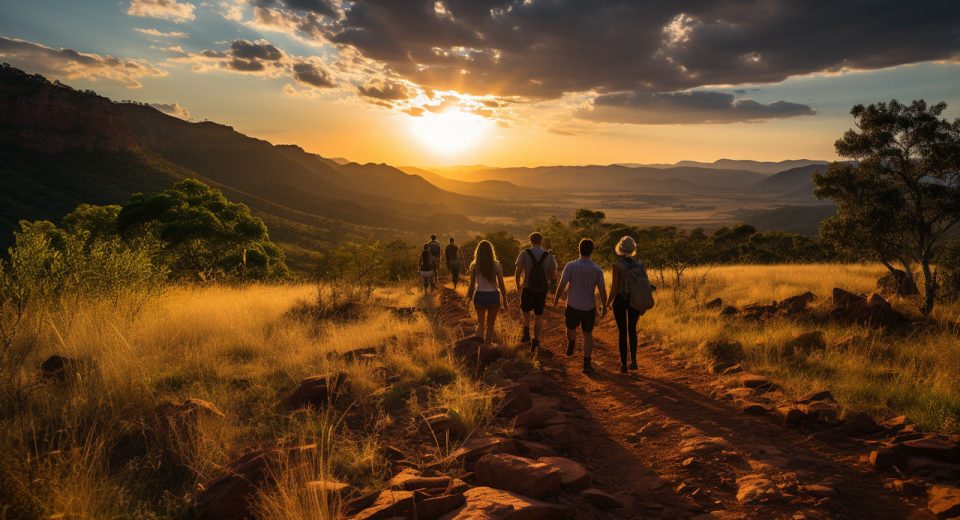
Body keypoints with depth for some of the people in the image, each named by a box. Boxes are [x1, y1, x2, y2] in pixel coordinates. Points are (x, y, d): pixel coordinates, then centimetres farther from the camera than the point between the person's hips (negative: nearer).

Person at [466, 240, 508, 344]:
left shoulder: (474, 266, -4)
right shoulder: (496, 265, -6)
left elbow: (472, 285, -2)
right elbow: (501, 284, -4)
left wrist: (468, 298, 11)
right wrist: (504, 300, 6)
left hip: (479, 296, 1)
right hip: (493, 296, -1)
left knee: (481, 322, 20)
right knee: (490, 325, 15)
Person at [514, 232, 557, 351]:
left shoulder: (524, 253, -10)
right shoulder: (549, 256, -6)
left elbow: (518, 271, -9)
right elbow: (554, 275, -6)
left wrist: (518, 285, 8)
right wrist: (549, 286, 15)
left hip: (528, 289, -1)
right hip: (542, 290, 1)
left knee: (524, 310, 24)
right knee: (538, 316, 15)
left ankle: (526, 332, 7)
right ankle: (535, 341, 17)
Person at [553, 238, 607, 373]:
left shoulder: (571, 266, -15)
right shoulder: (597, 269, -10)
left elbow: (561, 285, -11)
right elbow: (602, 291, -4)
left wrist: (556, 299, 7)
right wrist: (604, 307, 10)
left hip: (573, 306, -1)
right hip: (589, 307, 1)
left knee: (571, 327, 27)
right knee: (587, 334, 13)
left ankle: (571, 346, 51)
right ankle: (586, 364, 10)